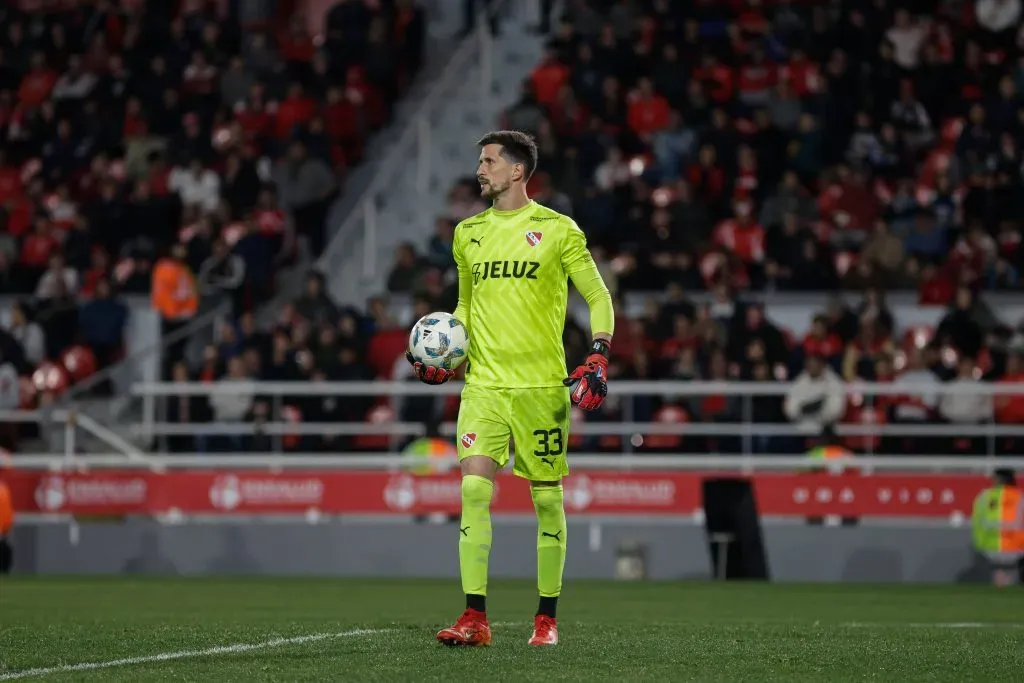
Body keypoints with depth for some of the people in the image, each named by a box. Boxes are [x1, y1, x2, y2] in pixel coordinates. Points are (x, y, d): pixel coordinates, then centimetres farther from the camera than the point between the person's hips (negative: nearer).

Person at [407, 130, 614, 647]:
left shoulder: (557, 230, -1)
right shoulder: (468, 233, 12)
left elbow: (598, 297, 3)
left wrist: (598, 359, -9)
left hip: (542, 385, -3)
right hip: (483, 382, 3)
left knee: (547, 497, 3)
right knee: (473, 489, -11)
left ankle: (547, 618, 13)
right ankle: (475, 618, -12)